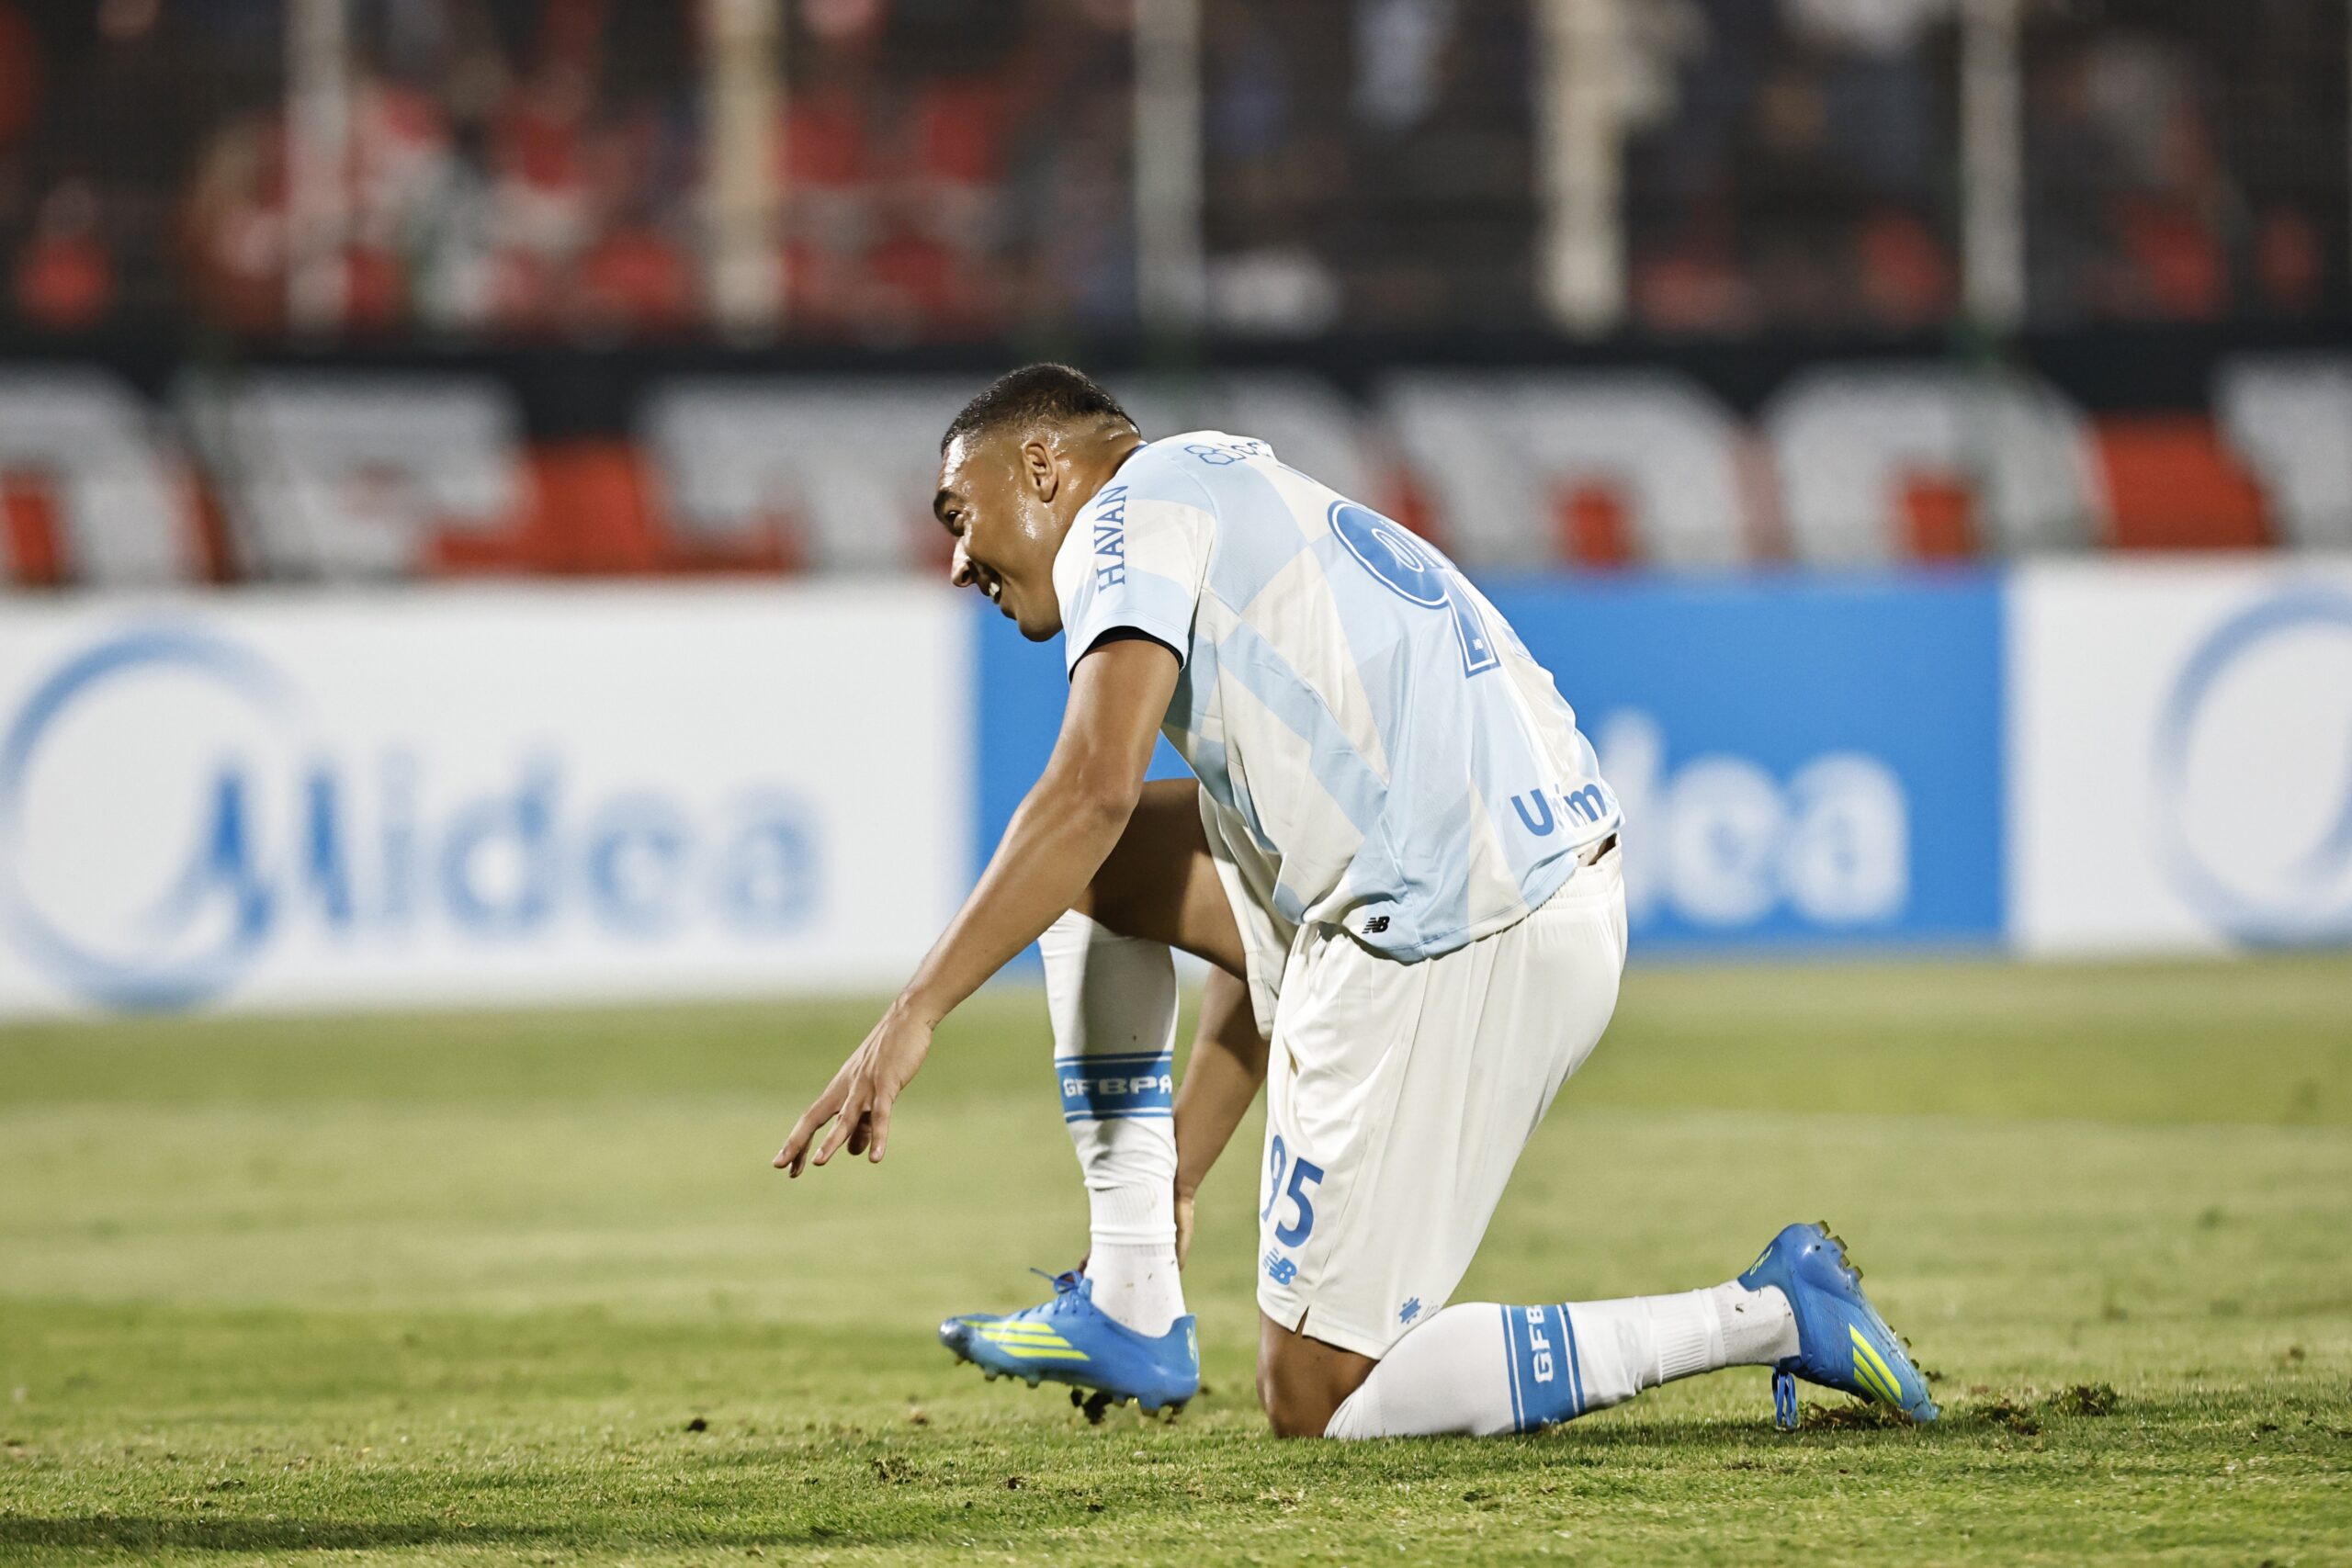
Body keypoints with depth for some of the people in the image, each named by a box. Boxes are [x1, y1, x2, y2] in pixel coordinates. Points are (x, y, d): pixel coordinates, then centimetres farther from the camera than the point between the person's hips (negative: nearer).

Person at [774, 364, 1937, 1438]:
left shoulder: (1136, 509, 0)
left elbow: (1094, 789, -18)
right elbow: (1259, 913, 30)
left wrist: (915, 1015, -17)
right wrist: (1172, 1178, 33)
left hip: (1448, 951, -9)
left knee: (1317, 1401, 1)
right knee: (1088, 869, 20)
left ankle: (1768, 1316, -2)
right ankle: (1130, 1311, 15)